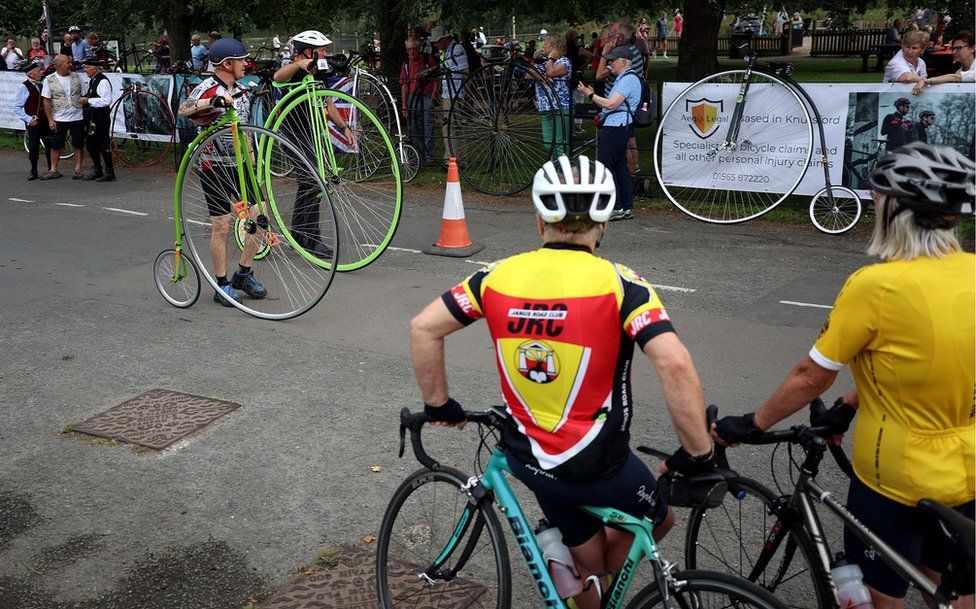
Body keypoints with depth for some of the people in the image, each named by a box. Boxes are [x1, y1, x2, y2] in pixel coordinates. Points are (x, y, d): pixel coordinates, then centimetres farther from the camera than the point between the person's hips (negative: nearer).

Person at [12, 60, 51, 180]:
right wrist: (29, 119, -16)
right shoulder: (24, 87, -9)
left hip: (46, 121, 5)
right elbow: (17, 108, -10)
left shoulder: (41, 85, 7)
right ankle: (33, 171, 14)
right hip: (33, 123, -5)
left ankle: (51, 169, 21)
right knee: (33, 147, 1)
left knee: (50, 145, 8)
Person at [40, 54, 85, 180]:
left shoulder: (76, 77, 4)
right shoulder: (50, 80, -3)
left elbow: (82, 95, 11)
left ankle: (78, 170, 14)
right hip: (59, 120, -1)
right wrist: (50, 120, -6)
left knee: (79, 145, 4)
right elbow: (46, 101, -2)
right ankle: (53, 171, 12)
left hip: (77, 118, 2)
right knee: (56, 146, 4)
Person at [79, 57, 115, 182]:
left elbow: (106, 101, -25)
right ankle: (97, 170, 24)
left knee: (103, 145, -5)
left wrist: (88, 100, -20)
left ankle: (109, 172, 3)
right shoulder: (92, 81, 15)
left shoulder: (102, 81, -16)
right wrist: (84, 99, 12)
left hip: (101, 118, -10)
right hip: (92, 117, 10)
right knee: (90, 143, 14)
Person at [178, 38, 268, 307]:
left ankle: (244, 274, 16)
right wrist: (215, 101, -45)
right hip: (214, 166, -7)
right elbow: (184, 109, -31)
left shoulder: (241, 91, 14)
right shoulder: (207, 88, -10)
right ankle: (222, 285, 9)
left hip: (239, 164, 7)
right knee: (222, 225, -3)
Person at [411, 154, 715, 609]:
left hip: (527, 458, 5)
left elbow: (423, 328, -2)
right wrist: (698, 454, -16)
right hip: (596, 466, -5)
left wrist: (438, 404, 10)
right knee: (659, 520, 27)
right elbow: (675, 365, -27)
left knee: (589, 561, 26)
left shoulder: (500, 276, -4)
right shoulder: (618, 284, -17)